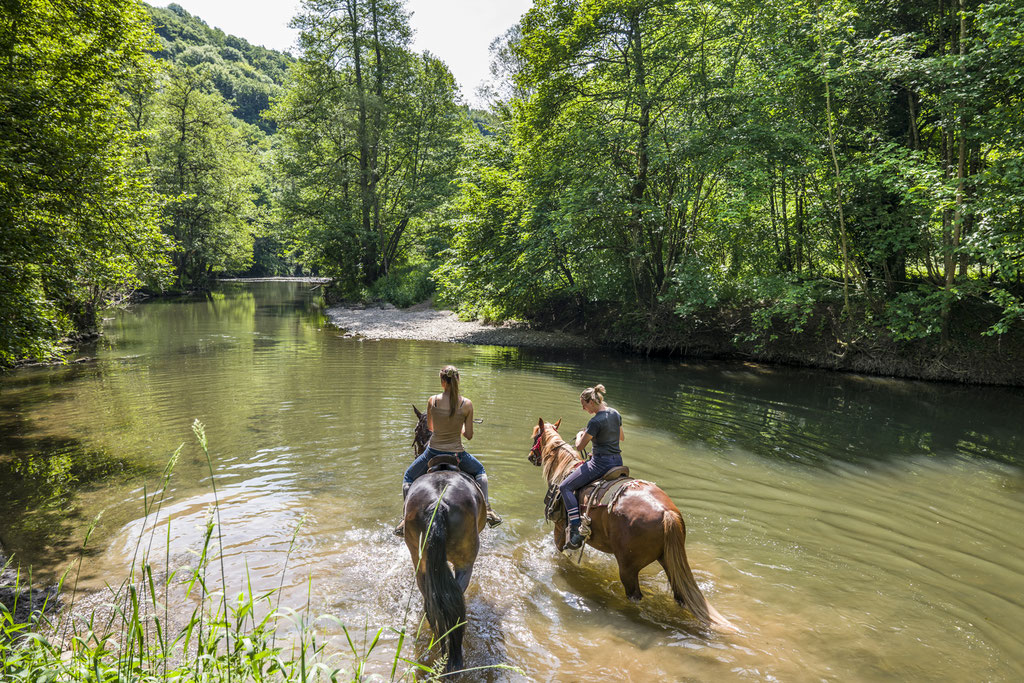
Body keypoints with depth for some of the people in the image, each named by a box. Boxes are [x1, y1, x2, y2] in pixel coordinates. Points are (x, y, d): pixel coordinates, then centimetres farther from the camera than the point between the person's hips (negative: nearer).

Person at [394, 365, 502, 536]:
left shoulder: (432, 400, -9)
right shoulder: (467, 404, -10)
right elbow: (469, 435, -4)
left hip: (433, 453, 0)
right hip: (457, 454, 1)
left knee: (408, 477, 28)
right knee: (480, 470, 33)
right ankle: (487, 510, 23)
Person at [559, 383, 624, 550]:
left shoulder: (596, 421, -20)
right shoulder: (616, 414, 5)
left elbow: (579, 447, -13)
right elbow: (622, 437, 22)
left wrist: (580, 435, 7)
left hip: (600, 464, -9)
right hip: (617, 461, 9)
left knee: (565, 487, -4)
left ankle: (576, 531, -14)